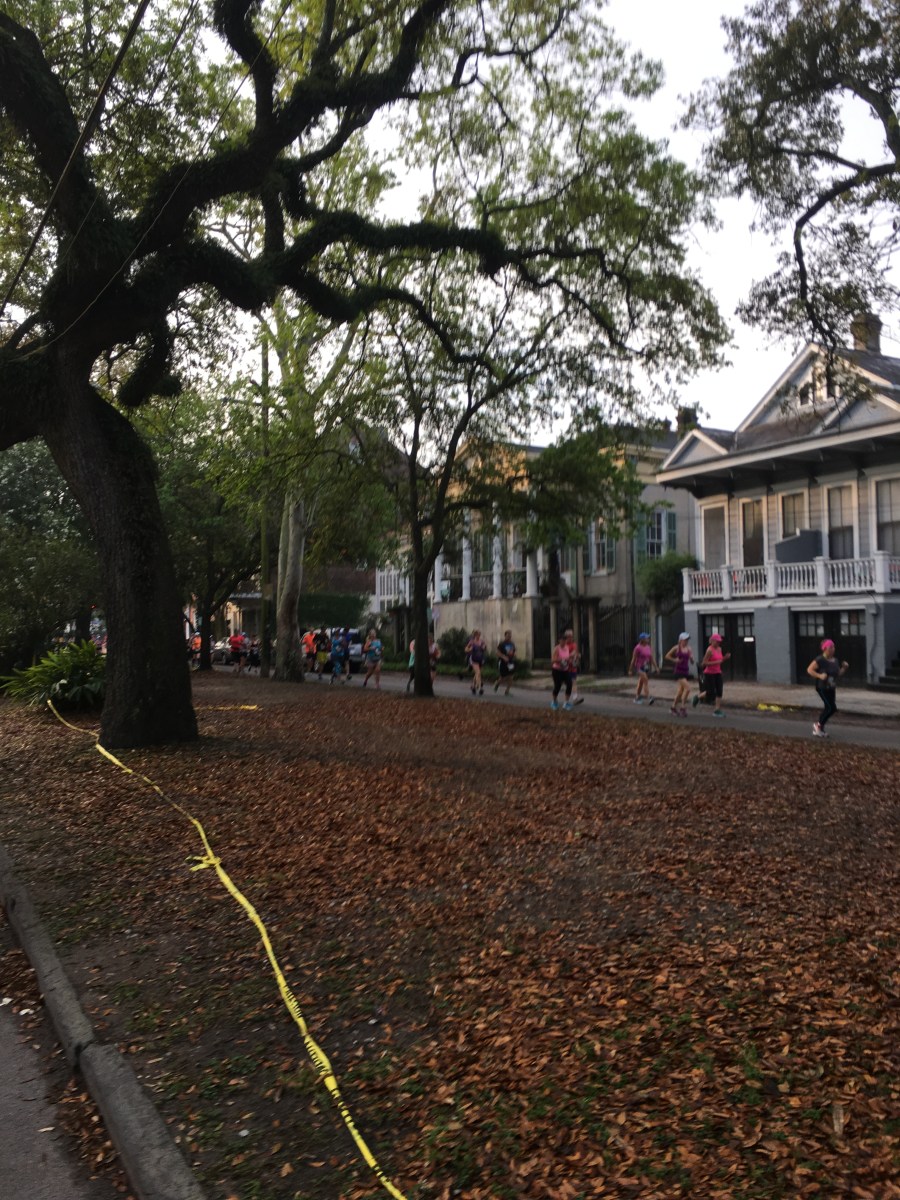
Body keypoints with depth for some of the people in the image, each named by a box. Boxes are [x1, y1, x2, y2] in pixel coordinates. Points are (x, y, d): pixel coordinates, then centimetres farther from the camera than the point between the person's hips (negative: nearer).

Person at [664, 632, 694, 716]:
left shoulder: (689, 649, 7)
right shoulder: (676, 648, -5)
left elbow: (692, 662, 8)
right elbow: (667, 656, 1)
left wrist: (691, 657, -12)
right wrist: (675, 660, -10)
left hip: (686, 672, 5)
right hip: (679, 672, -5)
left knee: (681, 690, 12)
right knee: (687, 688, -20)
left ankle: (673, 707, 28)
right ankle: (683, 707, -9)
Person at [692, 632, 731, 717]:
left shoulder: (719, 649, 7)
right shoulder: (709, 650, -16)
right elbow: (704, 663, -18)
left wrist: (725, 658, -1)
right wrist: (716, 662, -24)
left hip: (717, 673, 7)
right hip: (709, 673, -7)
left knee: (719, 692, 0)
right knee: (710, 692, -6)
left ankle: (717, 710, 4)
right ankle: (697, 696, 22)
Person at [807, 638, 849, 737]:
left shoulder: (835, 660, 11)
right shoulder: (820, 660, -14)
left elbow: (838, 673, 19)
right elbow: (809, 670, -17)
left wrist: (844, 668, 2)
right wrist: (819, 676, -28)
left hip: (831, 688, 8)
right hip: (822, 687, -8)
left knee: (828, 708, 9)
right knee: (832, 708, -13)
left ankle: (820, 729, 22)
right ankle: (818, 725, 4)